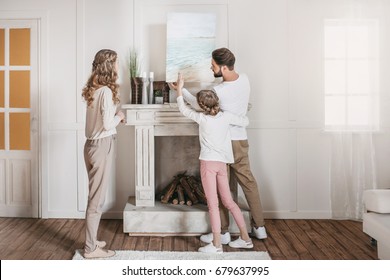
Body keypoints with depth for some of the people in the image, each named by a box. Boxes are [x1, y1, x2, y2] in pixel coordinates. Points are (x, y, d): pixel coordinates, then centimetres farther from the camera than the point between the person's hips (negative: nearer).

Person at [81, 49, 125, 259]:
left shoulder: (93, 90, 10)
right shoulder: (106, 91, -17)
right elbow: (107, 124, -22)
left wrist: (115, 116, 6)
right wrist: (119, 116, -4)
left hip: (92, 144, 9)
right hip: (102, 146, -9)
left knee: (94, 195, 18)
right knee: (97, 198, 0)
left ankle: (91, 240, 30)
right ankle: (91, 249, 10)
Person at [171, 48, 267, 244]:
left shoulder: (219, 91, -21)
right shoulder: (245, 80, 0)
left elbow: (198, 105, -3)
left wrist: (181, 90, 11)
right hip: (241, 140, 7)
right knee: (248, 182, 13)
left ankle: (223, 232, 11)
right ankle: (259, 227, 22)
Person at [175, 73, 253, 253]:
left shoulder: (202, 118, -7)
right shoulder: (226, 116, 2)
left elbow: (183, 110, 8)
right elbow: (245, 122, 15)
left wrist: (179, 88, 19)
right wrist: (240, 114, 35)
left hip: (208, 163, -5)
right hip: (222, 163, 5)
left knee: (213, 204, -3)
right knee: (229, 201, 15)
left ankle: (216, 245, -1)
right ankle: (245, 238, 20)